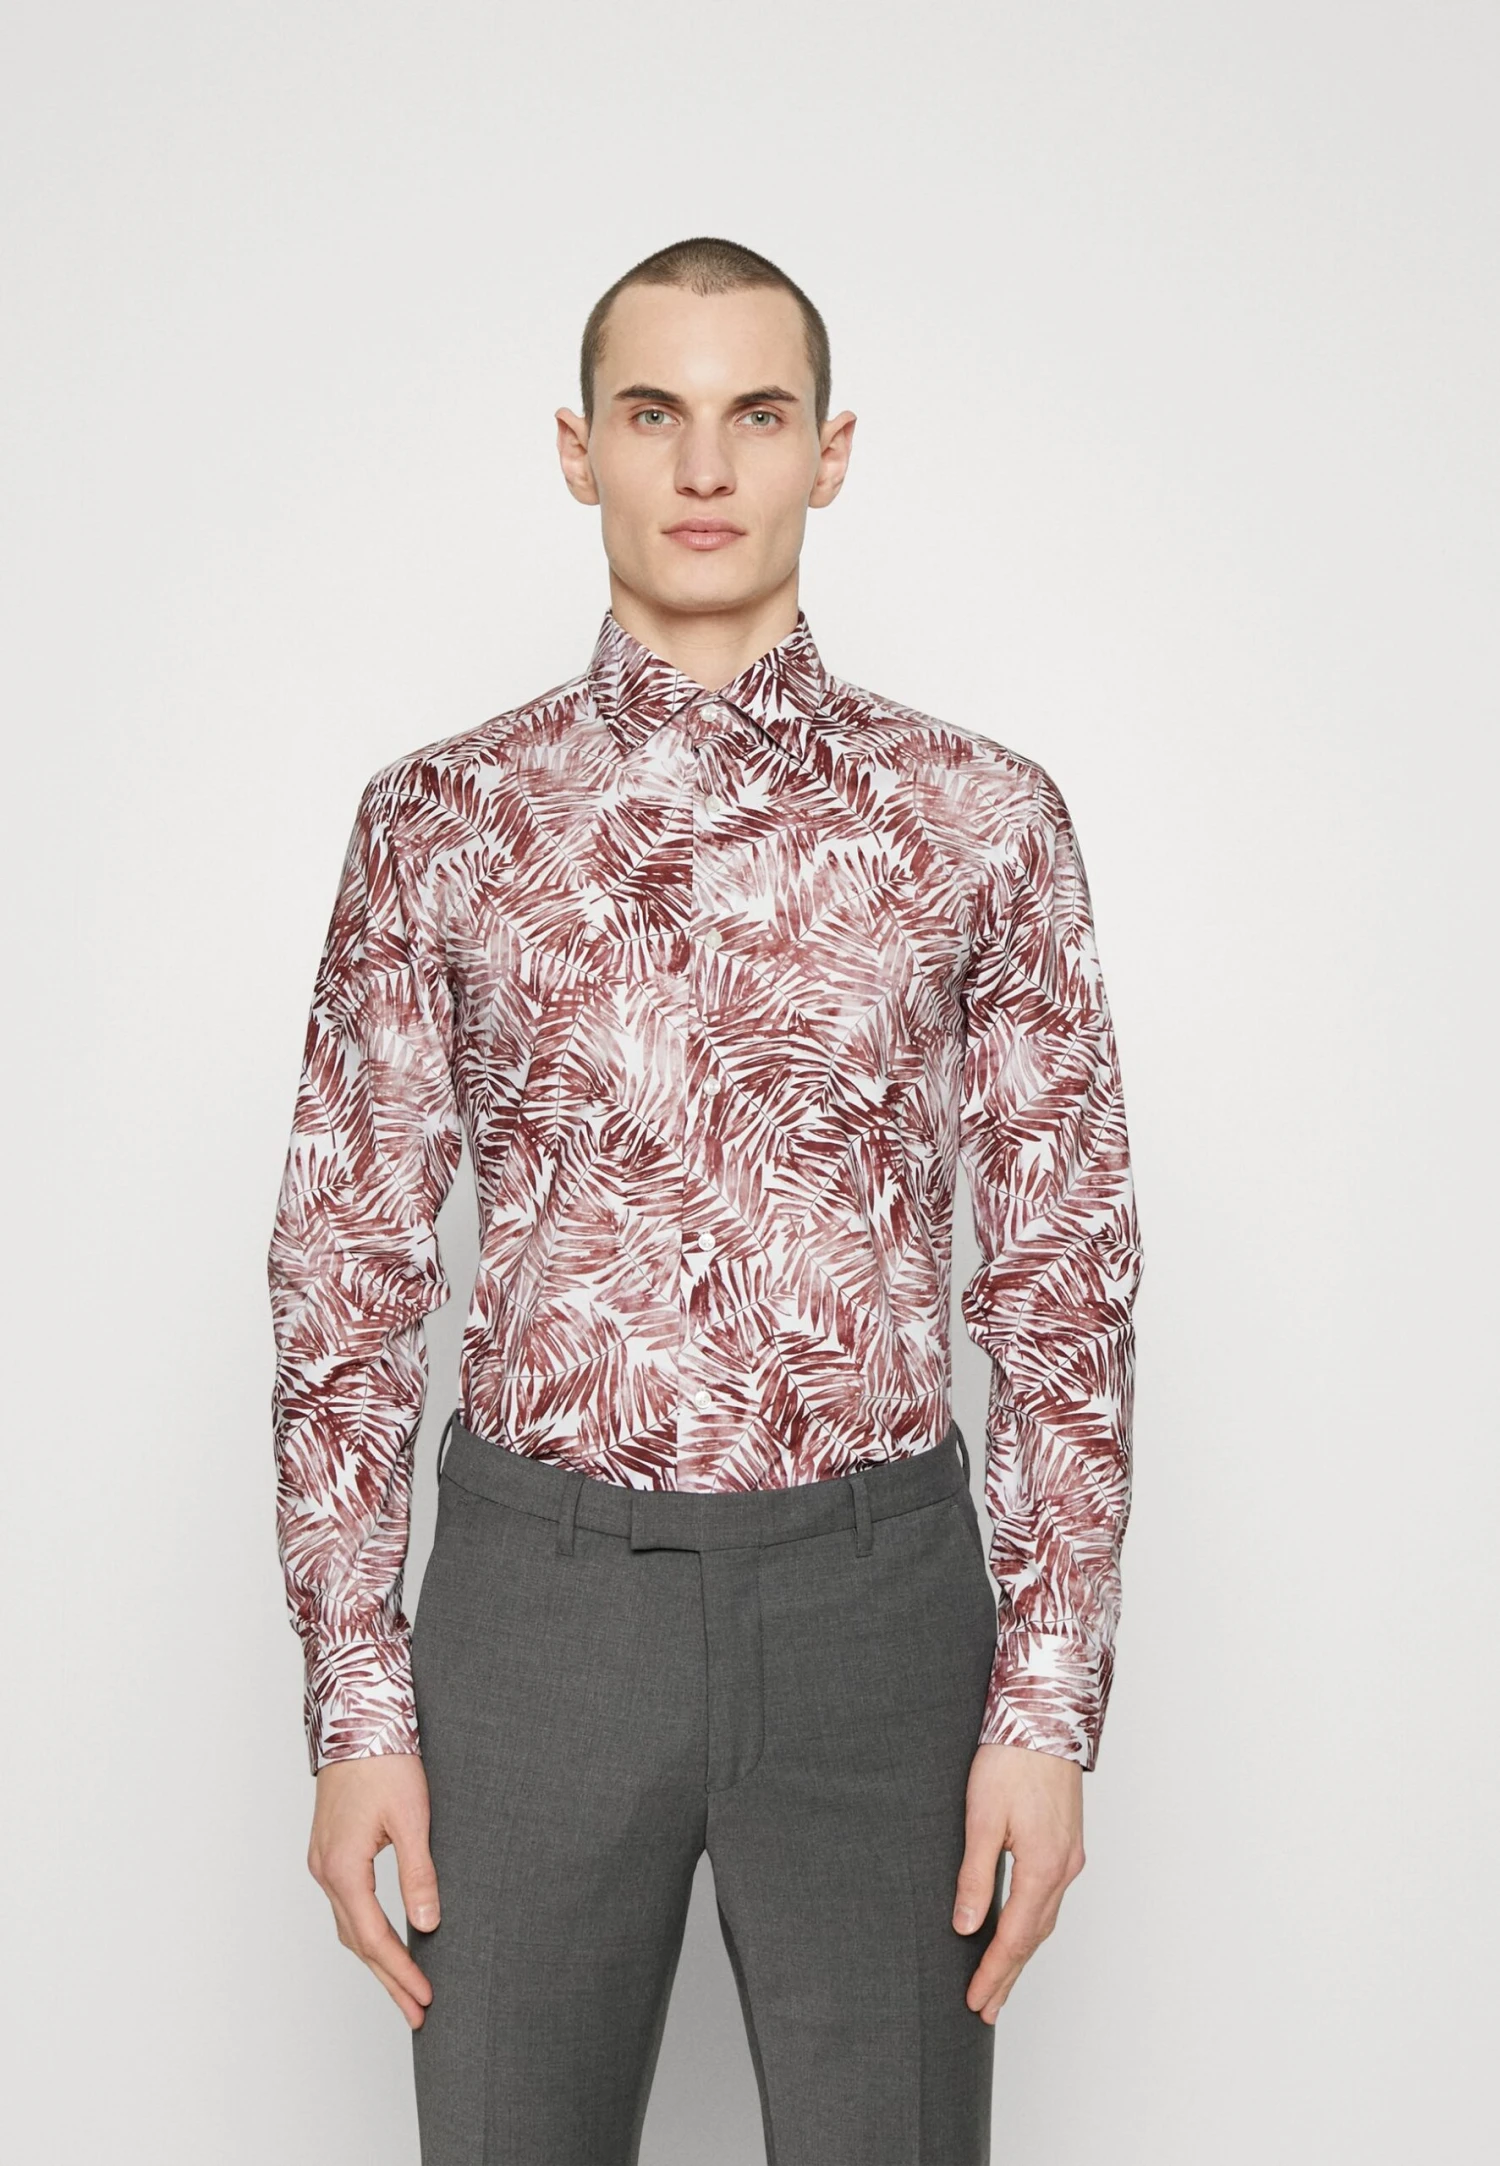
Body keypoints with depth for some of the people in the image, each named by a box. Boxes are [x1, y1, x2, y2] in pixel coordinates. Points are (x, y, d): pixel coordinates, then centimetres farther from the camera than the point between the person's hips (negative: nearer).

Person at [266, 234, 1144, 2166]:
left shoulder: (982, 818, 1)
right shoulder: (439, 822, 2)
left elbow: (1063, 1274, 1)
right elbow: (348, 1266, 2)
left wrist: (1050, 1698, -5)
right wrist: (355, 1703, -3)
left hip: (876, 1592, 0)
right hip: (533, 1589, 1)